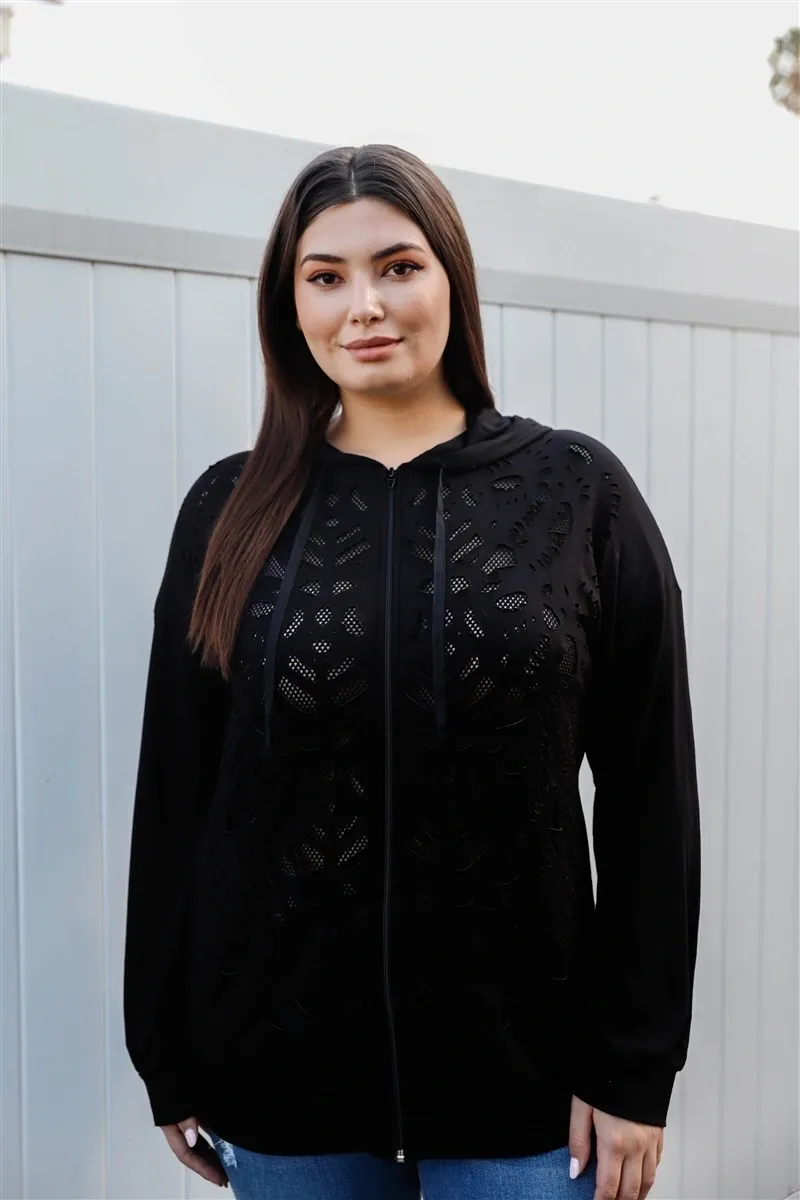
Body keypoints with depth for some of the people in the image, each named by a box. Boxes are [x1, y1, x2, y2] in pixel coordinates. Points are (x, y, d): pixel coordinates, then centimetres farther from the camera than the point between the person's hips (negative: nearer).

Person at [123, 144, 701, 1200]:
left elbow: (649, 794, -4)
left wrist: (634, 1066, -5)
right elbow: (174, 794, 2)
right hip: (279, 1073, 2)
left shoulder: (578, 491, -4)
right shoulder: (231, 511, -1)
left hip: (523, 1068, -1)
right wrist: (169, 1062, 4)